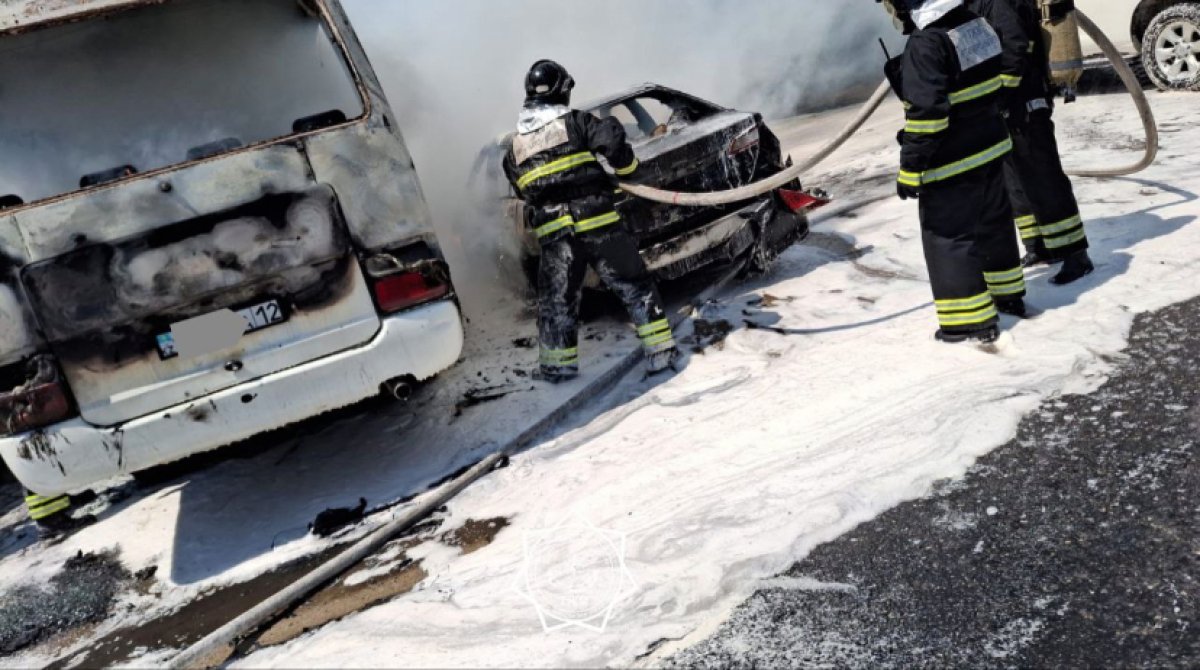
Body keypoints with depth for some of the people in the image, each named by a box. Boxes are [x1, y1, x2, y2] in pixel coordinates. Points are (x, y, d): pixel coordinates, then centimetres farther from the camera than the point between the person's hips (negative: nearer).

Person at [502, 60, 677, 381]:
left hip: (551, 231, 3)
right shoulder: (576, 121, 2)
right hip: (596, 221, -3)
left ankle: (558, 363, 18)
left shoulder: (515, 146, 15)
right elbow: (611, 139, -12)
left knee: (556, 298, 14)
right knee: (633, 284, 6)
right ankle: (660, 349, 4)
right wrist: (627, 167, 5)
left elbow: (522, 191, 20)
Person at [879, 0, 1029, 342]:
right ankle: (1008, 294, 39)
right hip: (991, 147, 9)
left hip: (951, 163, -9)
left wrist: (911, 169, -18)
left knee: (947, 237, 2)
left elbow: (925, 114, -25)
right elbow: (994, 84, 15)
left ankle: (971, 320, 7)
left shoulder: (925, 46, -23)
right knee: (994, 223, 22)